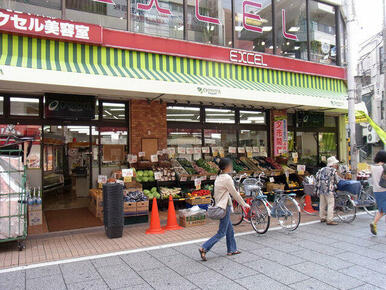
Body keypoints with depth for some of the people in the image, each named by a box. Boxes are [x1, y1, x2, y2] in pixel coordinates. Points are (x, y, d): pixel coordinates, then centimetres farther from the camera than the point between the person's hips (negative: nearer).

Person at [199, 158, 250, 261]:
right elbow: (234, 194, -12)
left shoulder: (218, 177, 10)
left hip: (219, 206, 9)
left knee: (229, 229, 19)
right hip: (225, 207, -9)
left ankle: (232, 250, 29)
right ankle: (204, 249, -5)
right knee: (221, 232, -3)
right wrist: (244, 204, 0)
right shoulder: (227, 178, -17)